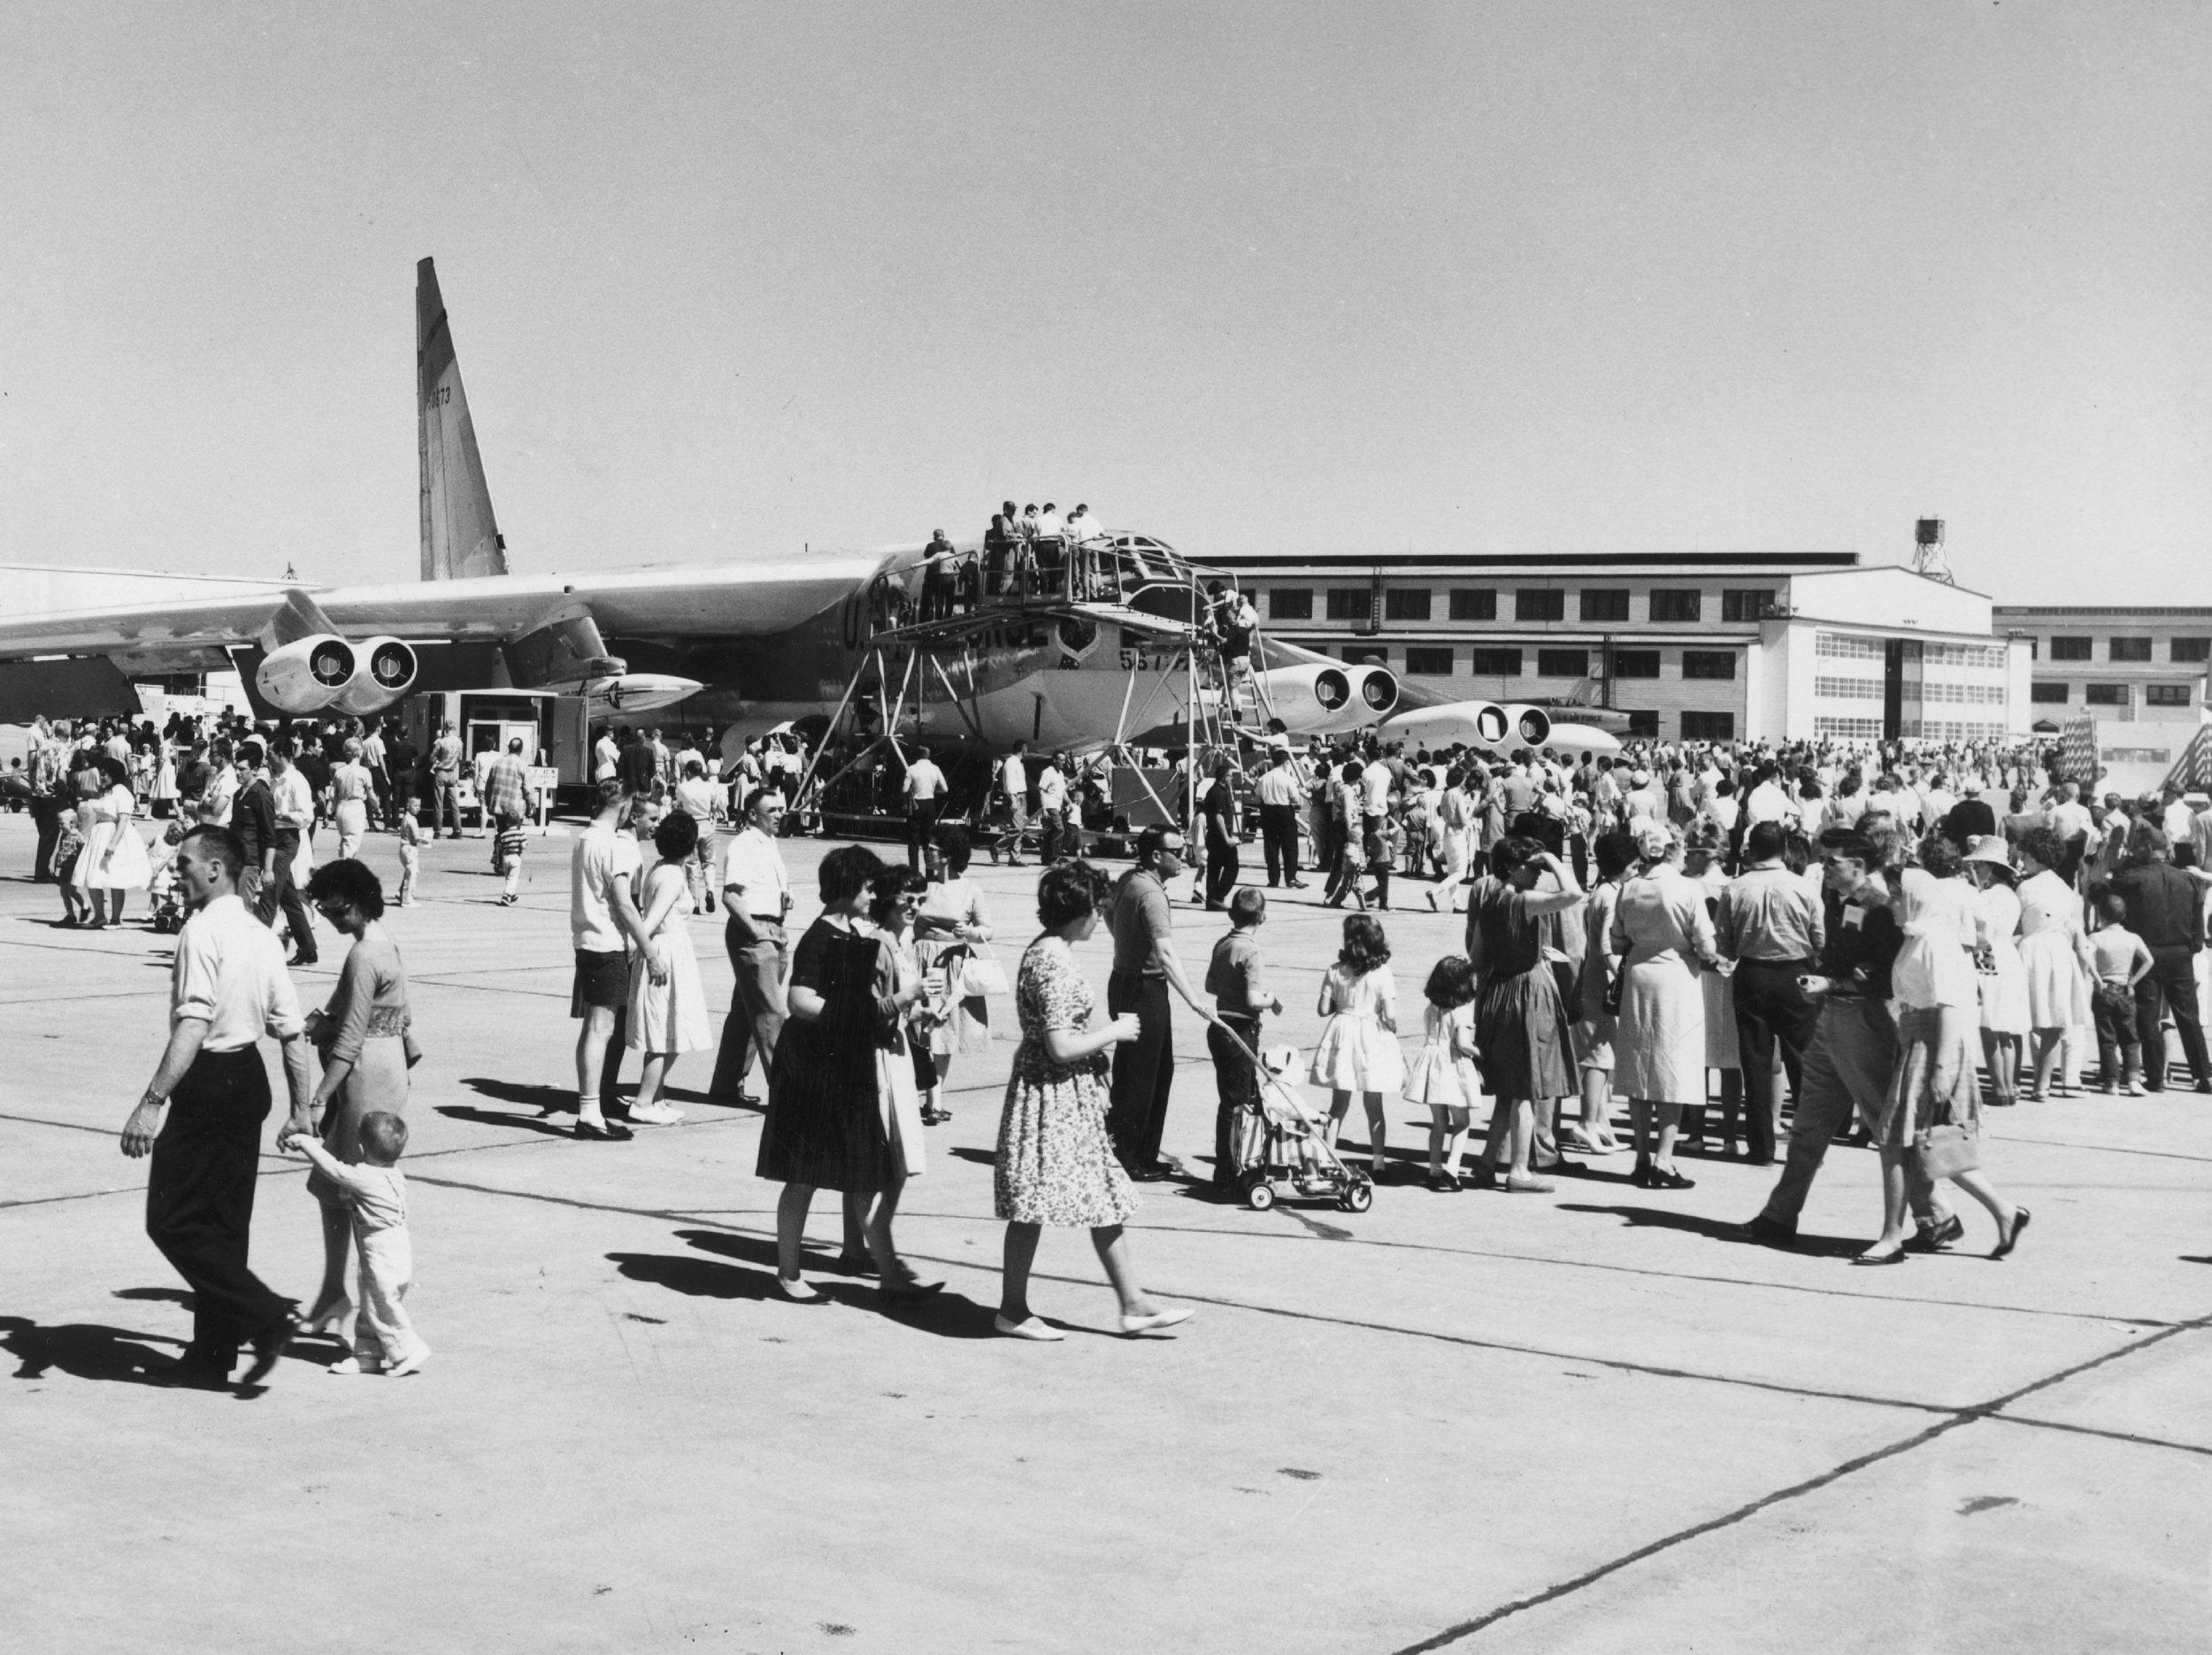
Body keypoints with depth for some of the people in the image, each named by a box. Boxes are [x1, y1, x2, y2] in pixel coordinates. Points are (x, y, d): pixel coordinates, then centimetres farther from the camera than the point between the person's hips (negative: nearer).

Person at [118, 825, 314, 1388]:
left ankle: (266, 1316, -8)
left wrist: (154, 1100, -28)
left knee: (173, 1220, -1)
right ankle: (213, 1353, 21)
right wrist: (301, 1110, 15)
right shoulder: (260, 936, 10)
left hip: (208, 1083, -9)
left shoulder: (202, 931, -15)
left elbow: (193, 1024, -25)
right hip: (250, 1078, 9)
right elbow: (292, 1030, 11)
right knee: (225, 1222, 14)